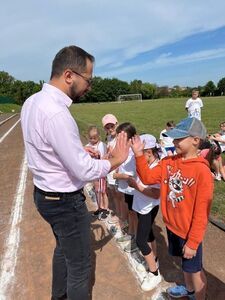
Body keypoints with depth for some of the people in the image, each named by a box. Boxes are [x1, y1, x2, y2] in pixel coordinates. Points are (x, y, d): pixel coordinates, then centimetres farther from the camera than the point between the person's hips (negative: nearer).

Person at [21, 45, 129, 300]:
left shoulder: (32, 101, 0)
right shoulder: (57, 114, -30)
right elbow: (85, 171, -27)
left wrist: (79, 149, 4)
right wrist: (117, 159, -12)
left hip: (44, 193, 10)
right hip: (65, 201, -10)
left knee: (63, 248, 33)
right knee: (79, 266, 14)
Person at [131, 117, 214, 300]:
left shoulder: (202, 171, -25)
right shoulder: (169, 162, -5)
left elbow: (201, 212, -21)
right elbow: (148, 178, -6)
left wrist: (193, 242, -16)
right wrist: (139, 155, -18)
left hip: (189, 232, -6)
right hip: (172, 226, 6)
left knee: (195, 269, 17)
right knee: (185, 264, 30)